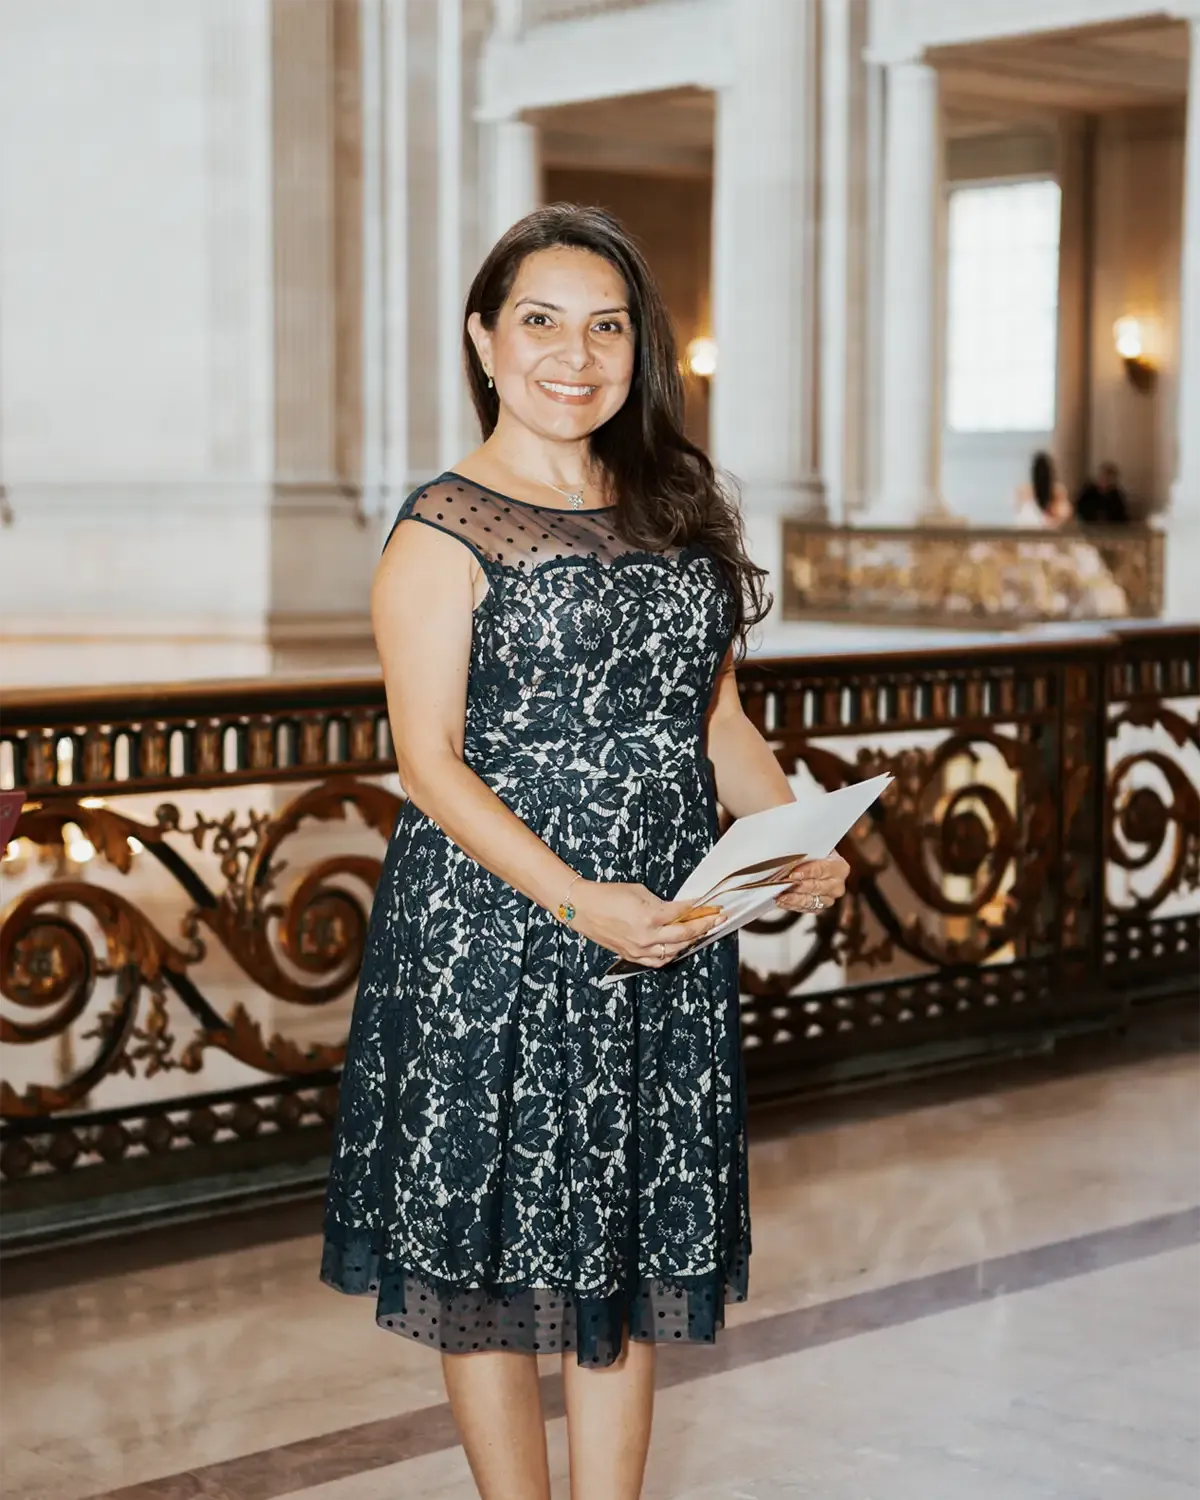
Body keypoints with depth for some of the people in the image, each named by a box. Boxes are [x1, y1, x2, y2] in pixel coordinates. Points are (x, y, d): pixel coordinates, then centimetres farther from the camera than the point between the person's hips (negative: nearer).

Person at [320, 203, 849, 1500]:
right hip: (491, 940, -5)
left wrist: (795, 841, -5)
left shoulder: (676, 513, 11)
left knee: (638, 1241, 11)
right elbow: (431, 762, -13)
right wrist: (579, 903, -23)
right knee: (495, 1242, 5)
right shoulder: (444, 532, -7)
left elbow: (718, 721, 14)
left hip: (665, 937, 5)